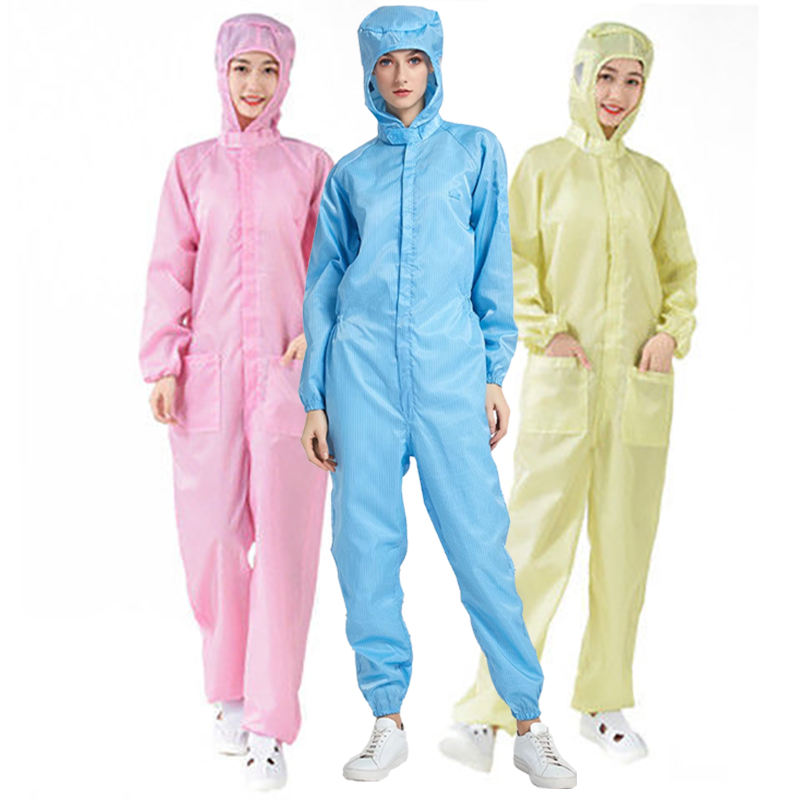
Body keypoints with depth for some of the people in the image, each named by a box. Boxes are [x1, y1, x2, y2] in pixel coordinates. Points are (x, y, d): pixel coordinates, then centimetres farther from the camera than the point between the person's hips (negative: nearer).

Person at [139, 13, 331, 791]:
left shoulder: (310, 165, 9)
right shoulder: (192, 166, 11)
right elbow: (170, 270, 8)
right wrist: (162, 364, 0)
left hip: (288, 369, -1)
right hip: (207, 370, 1)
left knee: (283, 539, -6)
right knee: (213, 533, 3)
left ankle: (269, 725, 1)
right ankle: (229, 690, 24)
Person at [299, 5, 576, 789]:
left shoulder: (476, 151, 12)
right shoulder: (348, 173, 15)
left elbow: (494, 267, 8)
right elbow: (323, 285, 14)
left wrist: (494, 372, 0)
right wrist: (314, 398, 8)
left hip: (449, 367, -2)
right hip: (361, 369, 2)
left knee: (480, 542, -5)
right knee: (365, 545, 0)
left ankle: (529, 724, 4)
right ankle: (388, 723, 12)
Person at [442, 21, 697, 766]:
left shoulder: (652, 179, 12)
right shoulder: (542, 166, 4)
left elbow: (680, 270, 16)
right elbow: (513, 261, 1)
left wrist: (673, 330, -1)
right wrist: (544, 333, -10)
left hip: (639, 384, 4)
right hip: (563, 379, -3)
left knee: (624, 546, 7)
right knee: (537, 541, -8)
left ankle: (604, 704, 19)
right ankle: (485, 714, -3)